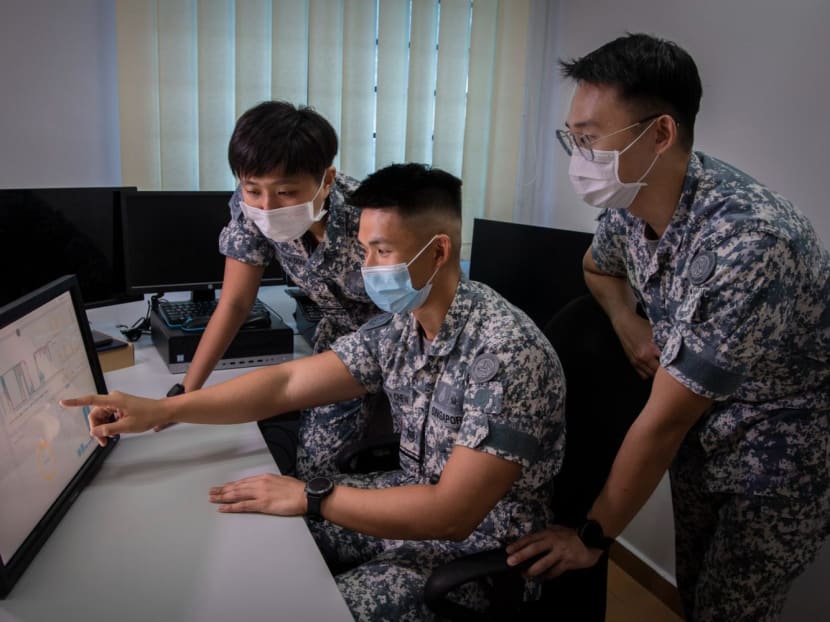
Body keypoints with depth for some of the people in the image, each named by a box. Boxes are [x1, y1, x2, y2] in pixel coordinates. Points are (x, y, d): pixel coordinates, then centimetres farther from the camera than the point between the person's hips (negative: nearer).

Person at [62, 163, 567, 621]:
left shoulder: (506, 350, -28)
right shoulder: (400, 324, -3)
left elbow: (453, 512, -29)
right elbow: (288, 383, -2)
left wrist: (311, 497, -25)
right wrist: (160, 409, -9)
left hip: (482, 545, -7)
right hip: (417, 498, 7)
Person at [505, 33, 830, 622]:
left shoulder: (747, 242, -35)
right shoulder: (629, 201, -12)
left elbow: (663, 421, -29)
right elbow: (598, 266, 14)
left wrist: (593, 535, -17)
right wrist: (628, 323, -9)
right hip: (703, 430, 6)